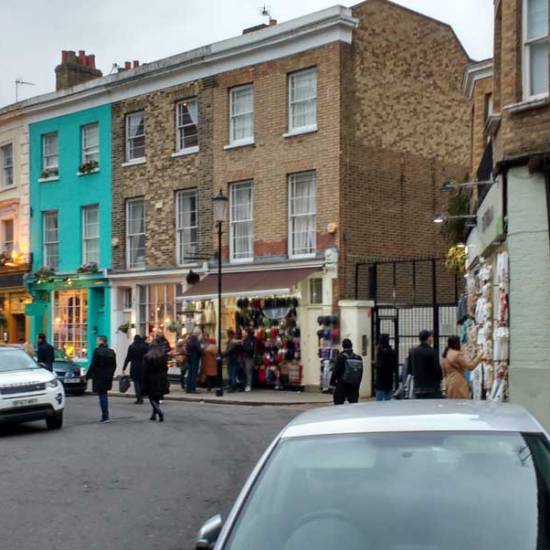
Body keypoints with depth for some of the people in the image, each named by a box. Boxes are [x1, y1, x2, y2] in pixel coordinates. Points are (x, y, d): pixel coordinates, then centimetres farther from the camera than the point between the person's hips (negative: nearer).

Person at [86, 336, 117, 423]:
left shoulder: (97, 351, -13)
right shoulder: (111, 352, 6)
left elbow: (93, 365, -14)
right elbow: (114, 366, 11)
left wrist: (88, 376, -5)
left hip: (99, 377, -6)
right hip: (108, 377, 6)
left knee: (102, 396, -1)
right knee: (104, 395, 17)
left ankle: (105, 417, -4)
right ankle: (105, 416, 20)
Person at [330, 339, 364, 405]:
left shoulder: (341, 357, -11)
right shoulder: (358, 358, 5)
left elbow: (336, 371, -10)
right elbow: (361, 373, 10)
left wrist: (332, 381, 3)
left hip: (342, 385, -5)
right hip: (354, 386, 5)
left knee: (339, 403, 0)